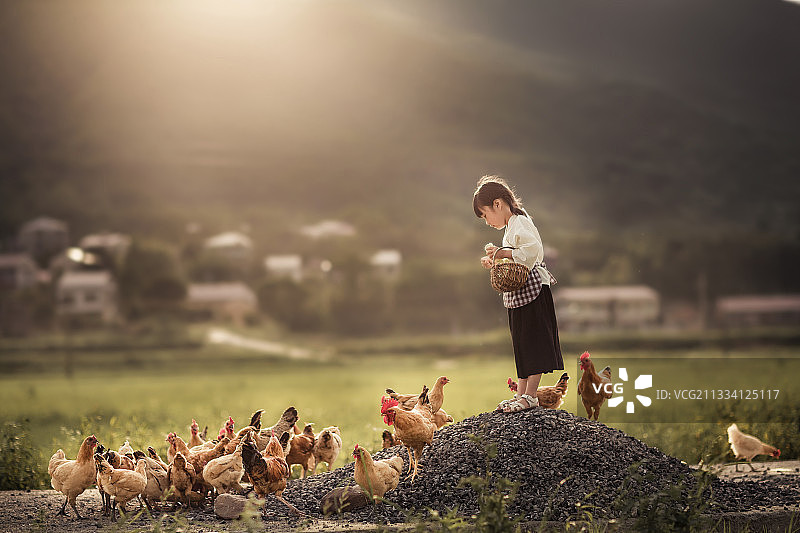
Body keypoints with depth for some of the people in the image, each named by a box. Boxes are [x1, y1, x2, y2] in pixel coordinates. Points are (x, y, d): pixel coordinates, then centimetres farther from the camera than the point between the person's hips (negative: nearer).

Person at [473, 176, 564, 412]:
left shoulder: (519, 223, -14)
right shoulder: (513, 225, 17)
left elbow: (532, 251, -29)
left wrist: (501, 253, -21)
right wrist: (494, 260, 10)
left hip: (531, 291, -11)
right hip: (518, 294, 11)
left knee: (533, 342, -6)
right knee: (522, 346, 12)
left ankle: (530, 395, -4)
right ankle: (521, 394, 17)